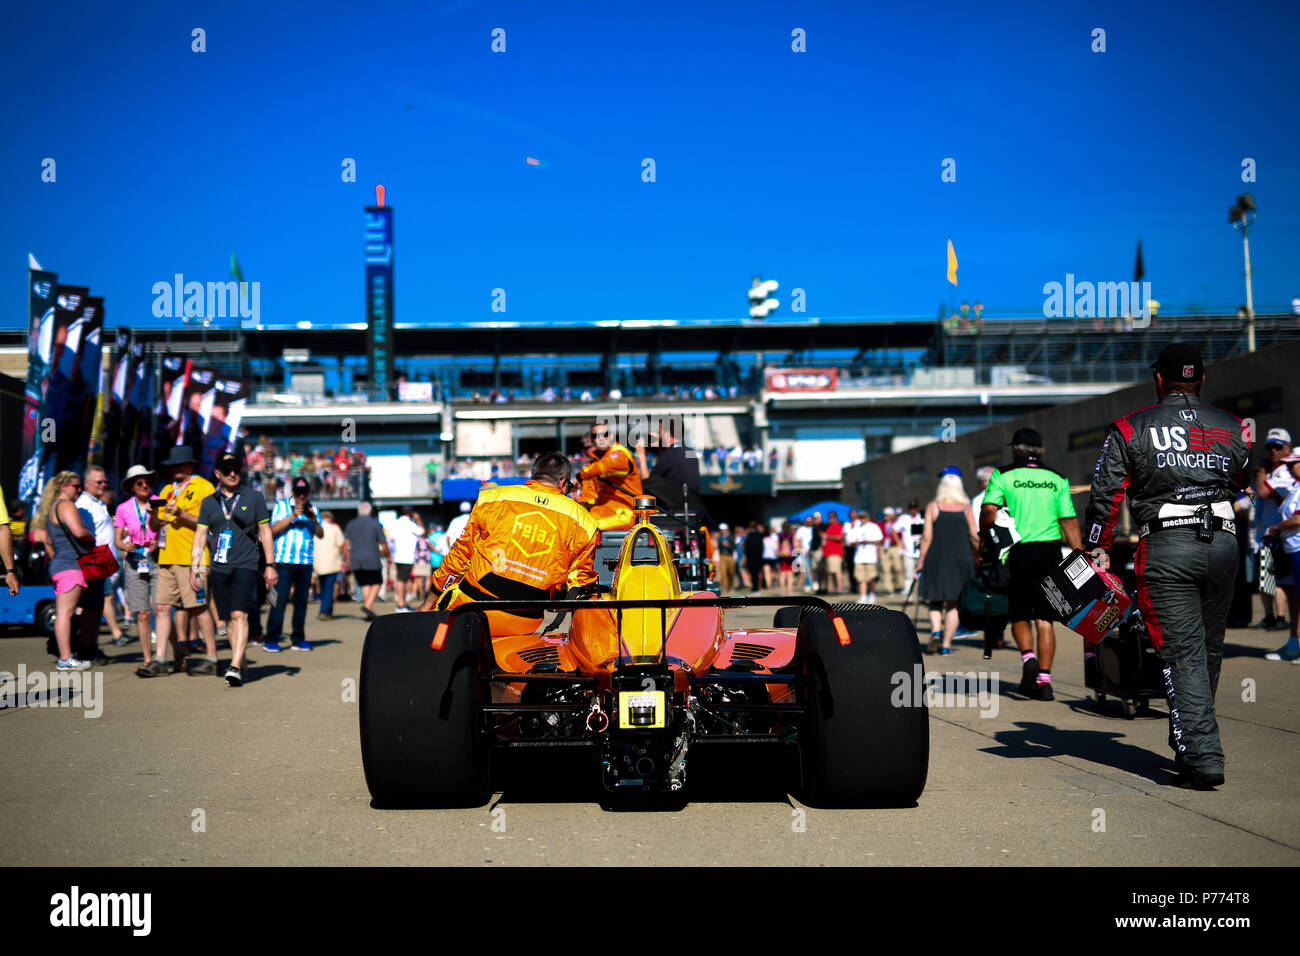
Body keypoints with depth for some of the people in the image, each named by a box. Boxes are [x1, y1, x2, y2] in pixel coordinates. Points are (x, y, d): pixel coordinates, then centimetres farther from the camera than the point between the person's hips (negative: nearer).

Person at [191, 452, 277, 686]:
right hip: (219, 568, 3)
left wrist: (270, 565, 3)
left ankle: (235, 667, -21)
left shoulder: (253, 497, 5)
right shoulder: (209, 502, 11)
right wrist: (195, 566, 2)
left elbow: (265, 532, 6)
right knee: (228, 619, 8)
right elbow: (200, 536, 12)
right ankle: (240, 661, 24)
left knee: (239, 615, -16)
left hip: (246, 566, -3)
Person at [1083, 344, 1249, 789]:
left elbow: (1105, 494, 0)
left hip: (1165, 550, -3)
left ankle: (1202, 757, -9)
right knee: (1209, 649, 16)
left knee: (1183, 653, -2)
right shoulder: (1231, 427, 12)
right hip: (1223, 545, 4)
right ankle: (1191, 743, 29)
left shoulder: (1129, 430, 3)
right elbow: (1249, 485, 18)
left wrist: (1098, 550, 7)